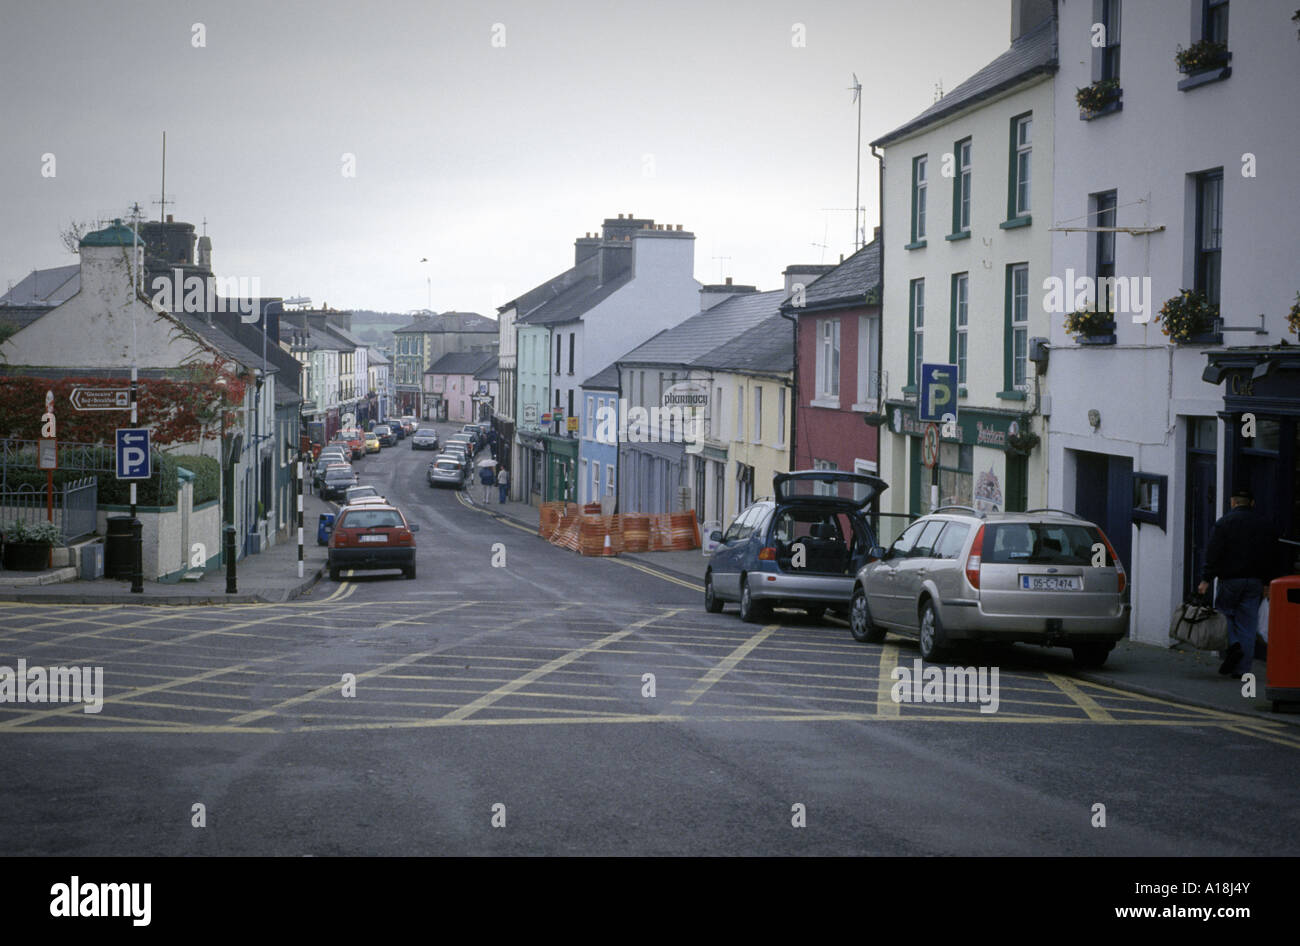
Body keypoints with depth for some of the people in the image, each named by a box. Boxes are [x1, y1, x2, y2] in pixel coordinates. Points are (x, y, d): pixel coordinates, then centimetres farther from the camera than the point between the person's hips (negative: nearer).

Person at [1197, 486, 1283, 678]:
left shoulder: (1224, 523, -3)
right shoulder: (1266, 525, 10)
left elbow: (1213, 554, -9)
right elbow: (1273, 556, 12)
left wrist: (1206, 579, -9)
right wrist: (1268, 583, 15)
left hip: (1230, 579, -4)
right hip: (1256, 581, 4)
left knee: (1224, 613, 12)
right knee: (1247, 623, 5)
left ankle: (1232, 645, -13)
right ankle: (1242, 669, 3)